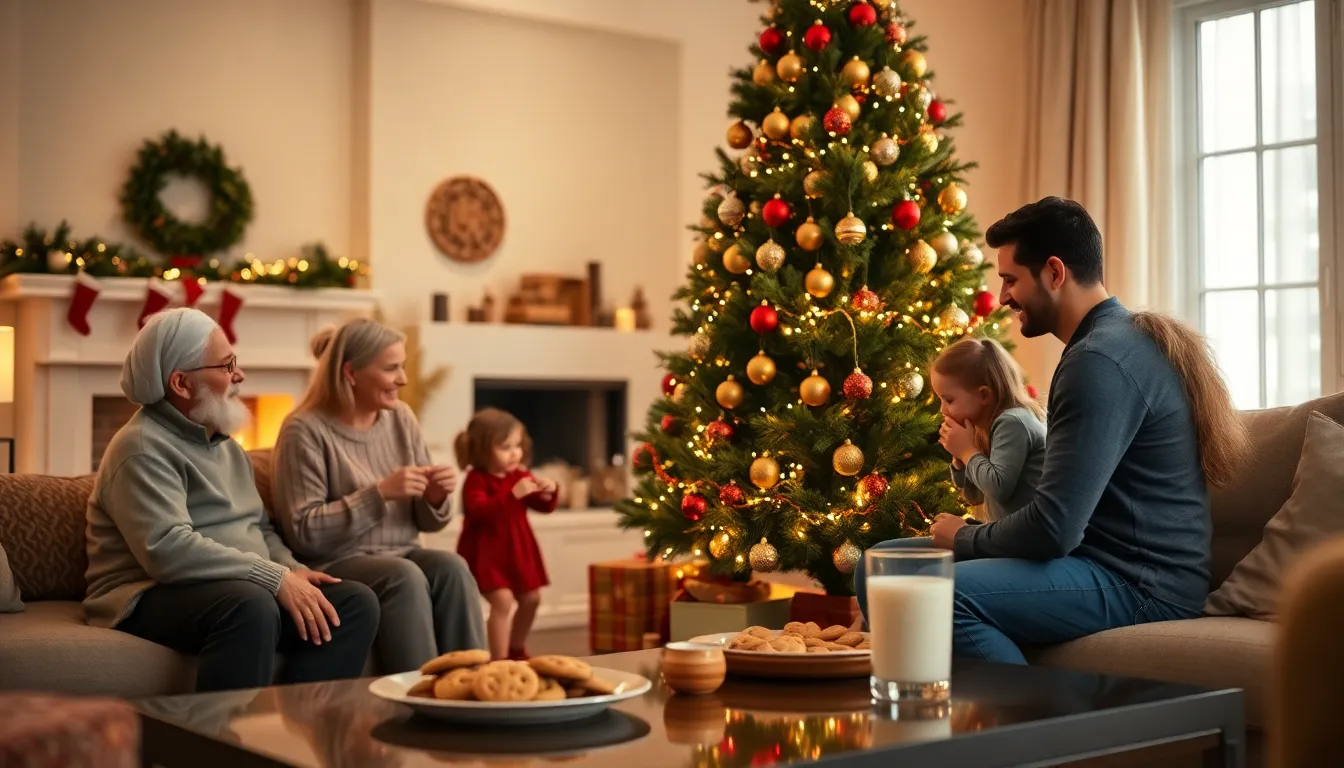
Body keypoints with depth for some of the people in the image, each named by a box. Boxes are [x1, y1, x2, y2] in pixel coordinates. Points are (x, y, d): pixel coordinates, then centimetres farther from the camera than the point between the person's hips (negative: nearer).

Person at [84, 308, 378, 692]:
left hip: (240, 589, 9)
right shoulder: (143, 448, -12)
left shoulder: (223, 441, 17)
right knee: (251, 608, -38)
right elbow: (169, 549, -25)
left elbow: (260, 528, 22)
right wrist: (277, 578, -25)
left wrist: (293, 570, -1)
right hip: (155, 597, -9)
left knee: (356, 602, -10)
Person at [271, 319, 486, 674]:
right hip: (336, 566, -5)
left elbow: (425, 523, 14)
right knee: (404, 576, -33)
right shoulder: (305, 429, -9)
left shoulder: (401, 418, 8)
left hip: (401, 557, 5)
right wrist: (380, 493, -21)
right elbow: (303, 534, -16)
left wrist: (436, 498, -10)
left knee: (451, 567, -26)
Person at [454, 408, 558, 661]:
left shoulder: (520, 476, 6)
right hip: (487, 552, -8)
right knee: (503, 601, -20)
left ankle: (517, 650, 36)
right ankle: (500, 660, -14)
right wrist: (513, 494, -39)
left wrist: (549, 492, -12)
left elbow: (543, 507, 11)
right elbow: (480, 511, -32)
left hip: (518, 549, 8)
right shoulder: (476, 480, -15)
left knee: (531, 599, 15)